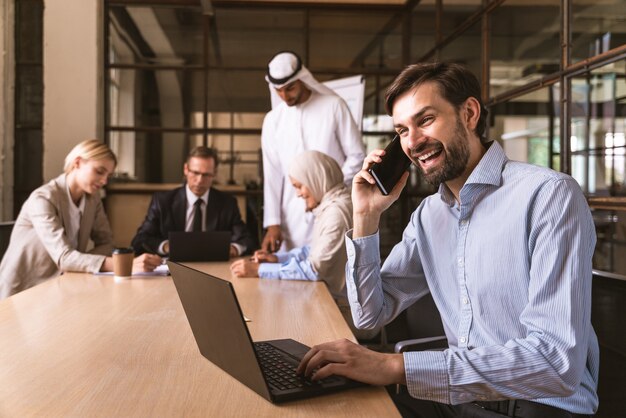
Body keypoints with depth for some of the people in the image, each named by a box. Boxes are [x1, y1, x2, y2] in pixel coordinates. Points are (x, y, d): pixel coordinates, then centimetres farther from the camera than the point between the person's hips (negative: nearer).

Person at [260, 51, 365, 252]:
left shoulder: (334, 106, -1)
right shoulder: (272, 120, 7)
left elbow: (357, 155, 1)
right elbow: (272, 175, 4)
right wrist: (273, 223, -3)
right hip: (293, 219, 3)